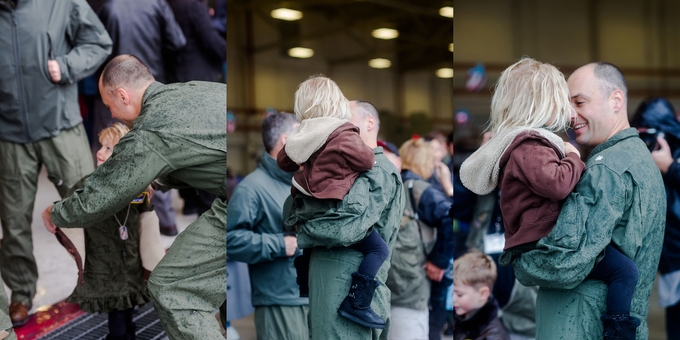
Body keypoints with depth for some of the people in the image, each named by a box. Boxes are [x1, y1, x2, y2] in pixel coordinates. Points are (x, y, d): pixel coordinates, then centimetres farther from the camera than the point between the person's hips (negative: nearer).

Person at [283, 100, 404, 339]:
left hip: (349, 293, -8)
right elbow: (290, 211, 15)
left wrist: (299, 234, -6)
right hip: (326, 287, 8)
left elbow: (346, 228, -21)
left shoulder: (379, 171, -7)